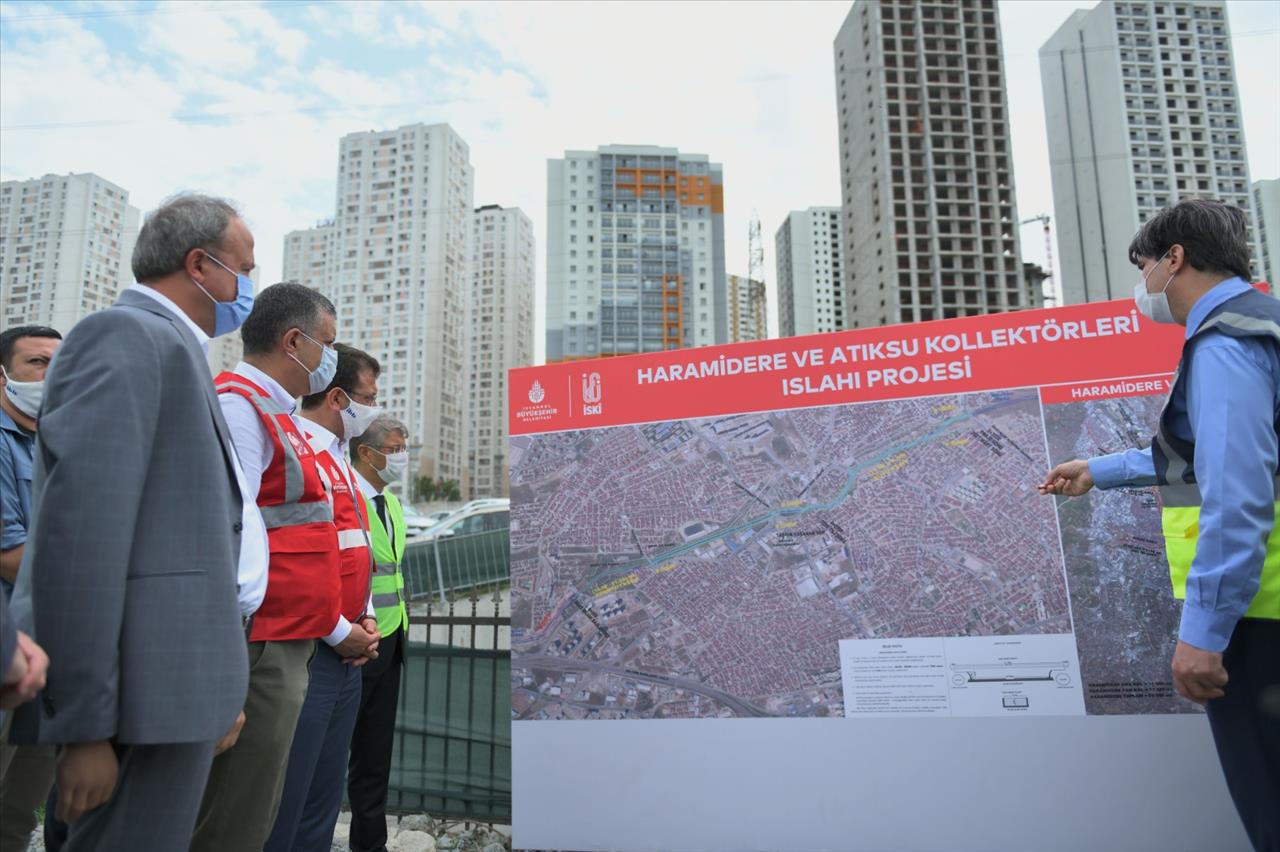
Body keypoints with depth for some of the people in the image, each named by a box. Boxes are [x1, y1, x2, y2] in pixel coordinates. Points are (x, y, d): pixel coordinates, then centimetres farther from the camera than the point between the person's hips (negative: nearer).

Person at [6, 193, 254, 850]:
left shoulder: (168, 348, 18)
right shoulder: (127, 335, -12)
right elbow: (77, 531, -21)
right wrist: (85, 726, -20)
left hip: (169, 684, 10)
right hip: (140, 695, -10)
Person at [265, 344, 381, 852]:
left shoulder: (338, 461, 16)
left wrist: (365, 620, 8)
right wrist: (340, 632, -14)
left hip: (347, 653, 9)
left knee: (323, 804, 16)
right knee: (282, 806, -1)